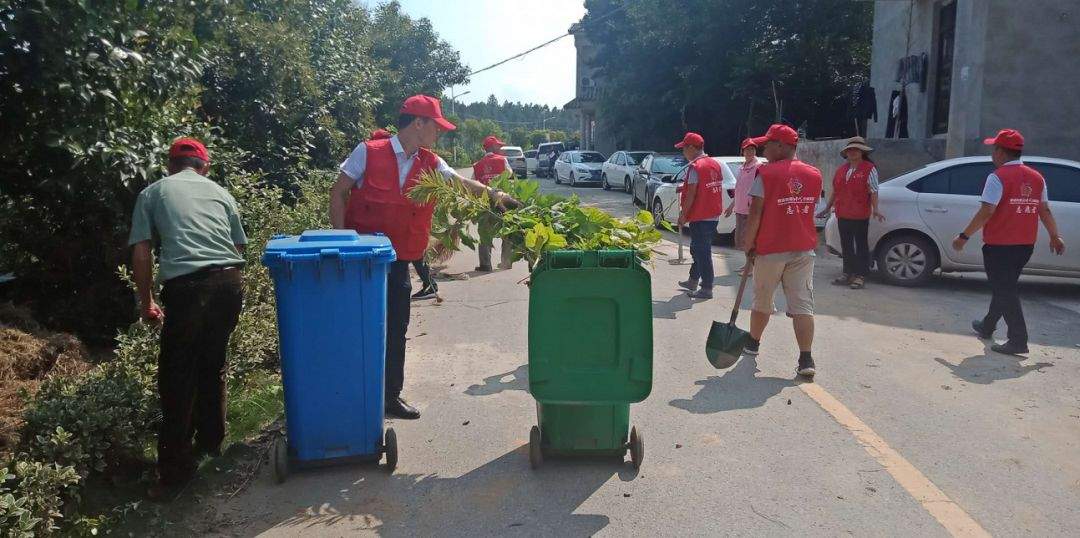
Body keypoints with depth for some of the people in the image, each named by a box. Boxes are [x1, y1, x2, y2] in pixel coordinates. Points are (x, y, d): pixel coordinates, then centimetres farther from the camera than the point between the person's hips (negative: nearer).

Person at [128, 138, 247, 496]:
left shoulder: (152, 192, 15)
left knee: (177, 377, 6)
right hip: (229, 282, 4)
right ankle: (210, 443, 35)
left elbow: (141, 253, 8)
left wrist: (146, 302, 18)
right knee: (212, 365, 21)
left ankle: (176, 469, 11)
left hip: (186, 287, -3)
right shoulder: (220, 192, 21)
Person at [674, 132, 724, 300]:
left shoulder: (695, 167, -15)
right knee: (698, 248, 21)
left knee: (702, 251, -3)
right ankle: (693, 281, 33)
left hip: (700, 217, -9)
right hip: (714, 215, 9)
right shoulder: (715, 164, 11)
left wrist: (683, 216, -11)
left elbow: (691, 194, -19)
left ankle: (706, 288, 1)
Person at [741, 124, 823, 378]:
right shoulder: (814, 174, 5)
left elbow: (755, 214, -13)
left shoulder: (765, 173, -11)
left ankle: (753, 343, 34)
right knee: (802, 304, -1)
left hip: (770, 249, -3)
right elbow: (810, 209, 12)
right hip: (804, 248, 3)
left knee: (762, 301, 15)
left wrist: (748, 245, -6)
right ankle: (806, 360, -9)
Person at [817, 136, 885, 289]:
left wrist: (875, 210, -18)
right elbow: (835, 191, 20)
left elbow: (873, 192, -9)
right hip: (842, 215, 6)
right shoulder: (841, 170, 14)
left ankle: (861, 276, 4)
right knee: (846, 245, 12)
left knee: (861, 245, 0)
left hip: (860, 215, -6)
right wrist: (827, 208, 19)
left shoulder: (869, 169, -4)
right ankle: (848, 273, 22)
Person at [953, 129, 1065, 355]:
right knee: (1005, 287, 21)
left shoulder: (998, 177, -14)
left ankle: (1018, 340, -6)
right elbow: (1045, 211, 11)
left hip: (999, 245, -7)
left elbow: (986, 212, -20)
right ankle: (987, 327, 36)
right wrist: (1055, 236, 21)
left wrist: (964, 236, -16)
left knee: (1004, 290, -2)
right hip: (1025, 245, 7)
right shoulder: (1036, 177, 8)